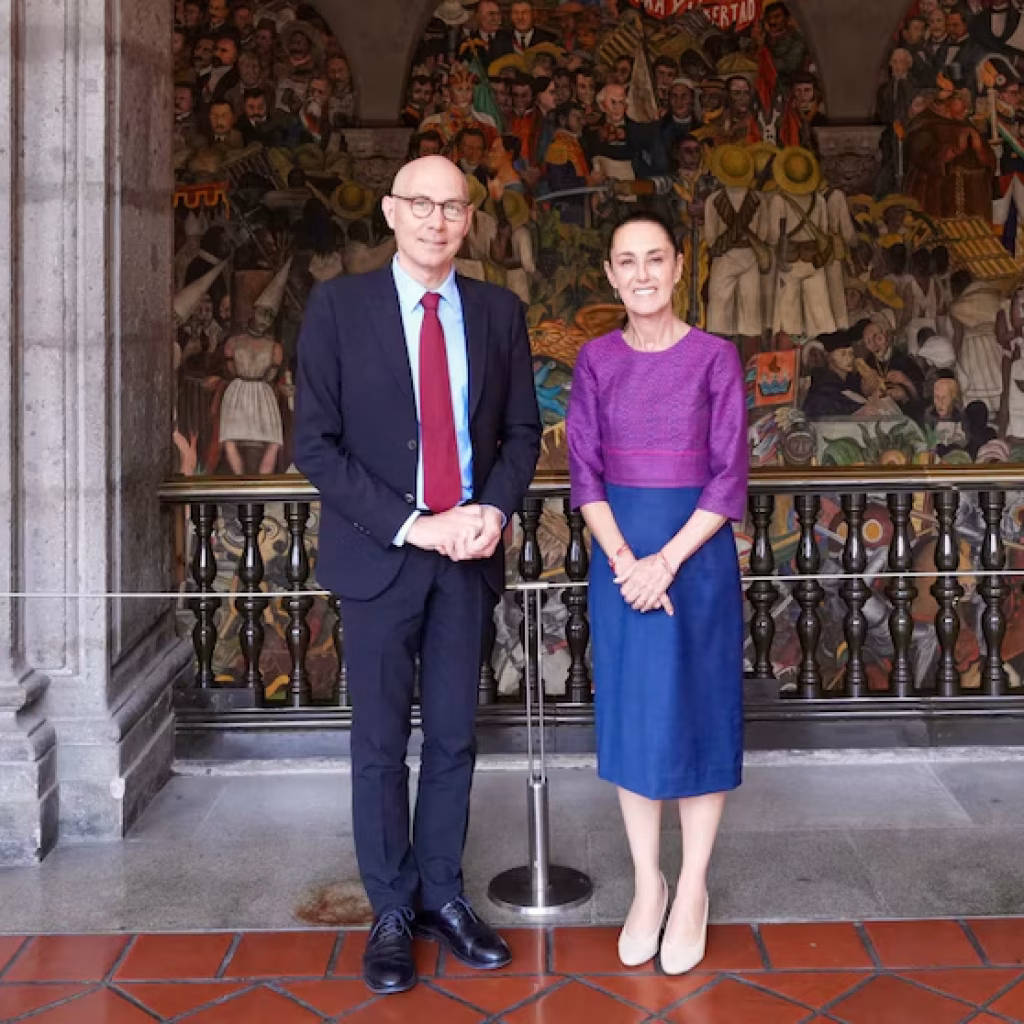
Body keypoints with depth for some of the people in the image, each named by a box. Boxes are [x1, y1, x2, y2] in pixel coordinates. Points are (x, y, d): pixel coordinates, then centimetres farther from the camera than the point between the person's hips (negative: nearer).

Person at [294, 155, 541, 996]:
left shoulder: (499, 311, 5)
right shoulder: (338, 306, -4)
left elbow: (522, 430, 9)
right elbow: (314, 442, -8)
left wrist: (494, 509, -10)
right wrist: (408, 525, -15)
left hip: (469, 551, 3)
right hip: (379, 552, -2)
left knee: (453, 736, 11)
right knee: (381, 743, 6)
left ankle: (443, 896, 25)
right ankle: (391, 911, 20)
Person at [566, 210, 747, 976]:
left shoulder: (715, 357, -4)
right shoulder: (596, 360, 3)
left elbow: (729, 479, -7)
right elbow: (585, 475, 0)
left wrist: (667, 561, -16)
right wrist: (624, 561, -14)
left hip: (697, 552, -2)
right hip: (620, 557, 2)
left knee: (696, 712, 5)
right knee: (630, 715, 8)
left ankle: (692, 890, 19)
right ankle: (647, 884, 22)